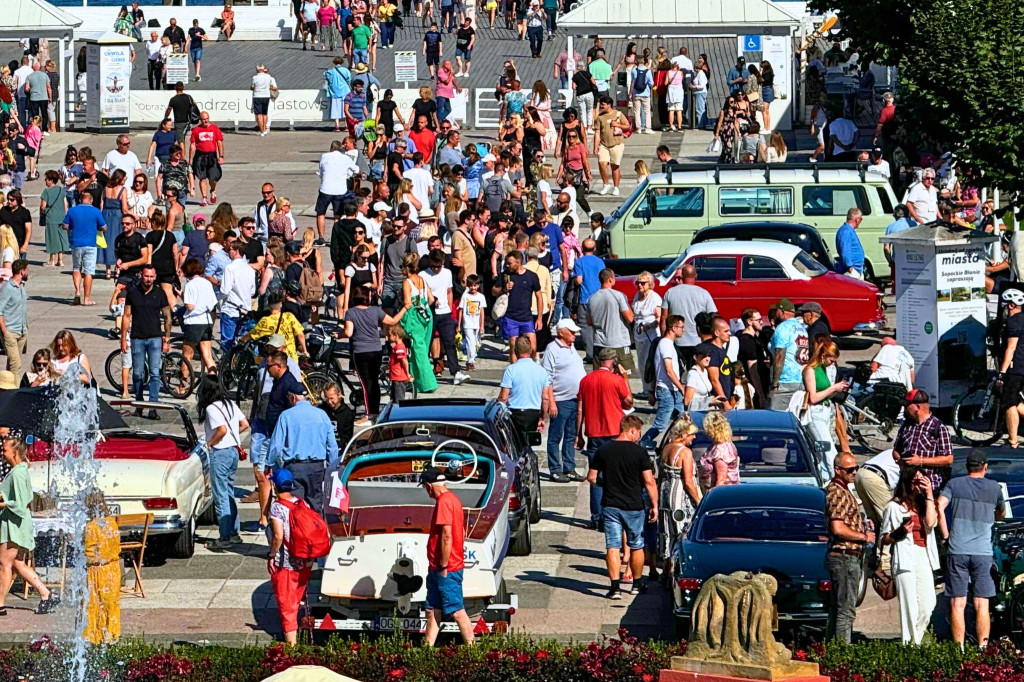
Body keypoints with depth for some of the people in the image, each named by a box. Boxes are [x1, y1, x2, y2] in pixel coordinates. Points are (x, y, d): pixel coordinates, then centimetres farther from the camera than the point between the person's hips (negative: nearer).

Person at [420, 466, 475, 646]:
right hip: (437, 569, 10)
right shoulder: (453, 499, 15)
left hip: (446, 569, -10)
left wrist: (443, 566, -19)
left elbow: (447, 535, -23)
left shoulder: (444, 502, -16)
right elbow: (462, 532, 21)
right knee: (433, 611, 12)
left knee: (457, 611, -7)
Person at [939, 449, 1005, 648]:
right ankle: (983, 647, 0)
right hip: (983, 552, 0)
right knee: (981, 605, 2)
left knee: (957, 604, 1)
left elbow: (940, 506, -9)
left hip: (957, 551, 0)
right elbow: (1001, 514, 25)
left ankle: (959, 651, -1)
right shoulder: (994, 487, 8)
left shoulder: (954, 484, 5)